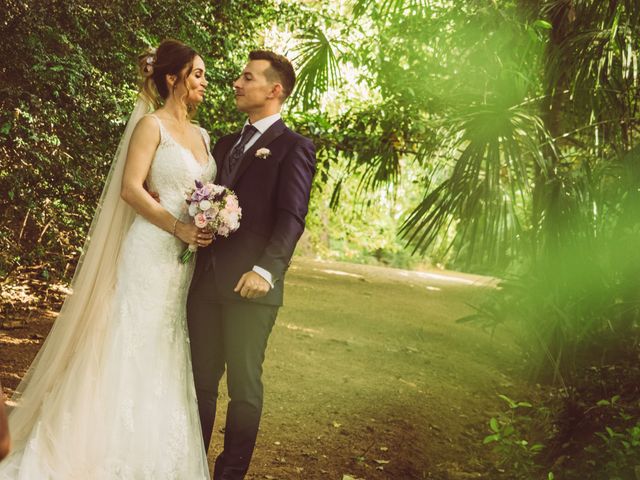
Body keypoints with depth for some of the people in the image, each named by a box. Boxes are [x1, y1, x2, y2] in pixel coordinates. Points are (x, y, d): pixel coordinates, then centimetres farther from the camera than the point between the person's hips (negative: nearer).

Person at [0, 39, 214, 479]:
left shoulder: (201, 136, 16)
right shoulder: (151, 125, -5)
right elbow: (131, 188, -13)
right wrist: (178, 228, -20)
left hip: (190, 260, 7)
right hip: (153, 251, -7)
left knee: (168, 357, 9)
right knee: (135, 349, -2)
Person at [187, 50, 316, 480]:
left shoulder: (294, 147, -2)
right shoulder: (225, 144, 21)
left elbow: (291, 217, -13)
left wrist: (267, 268, -26)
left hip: (249, 285, -6)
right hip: (206, 280, 6)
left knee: (244, 385, 3)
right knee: (201, 380, 11)